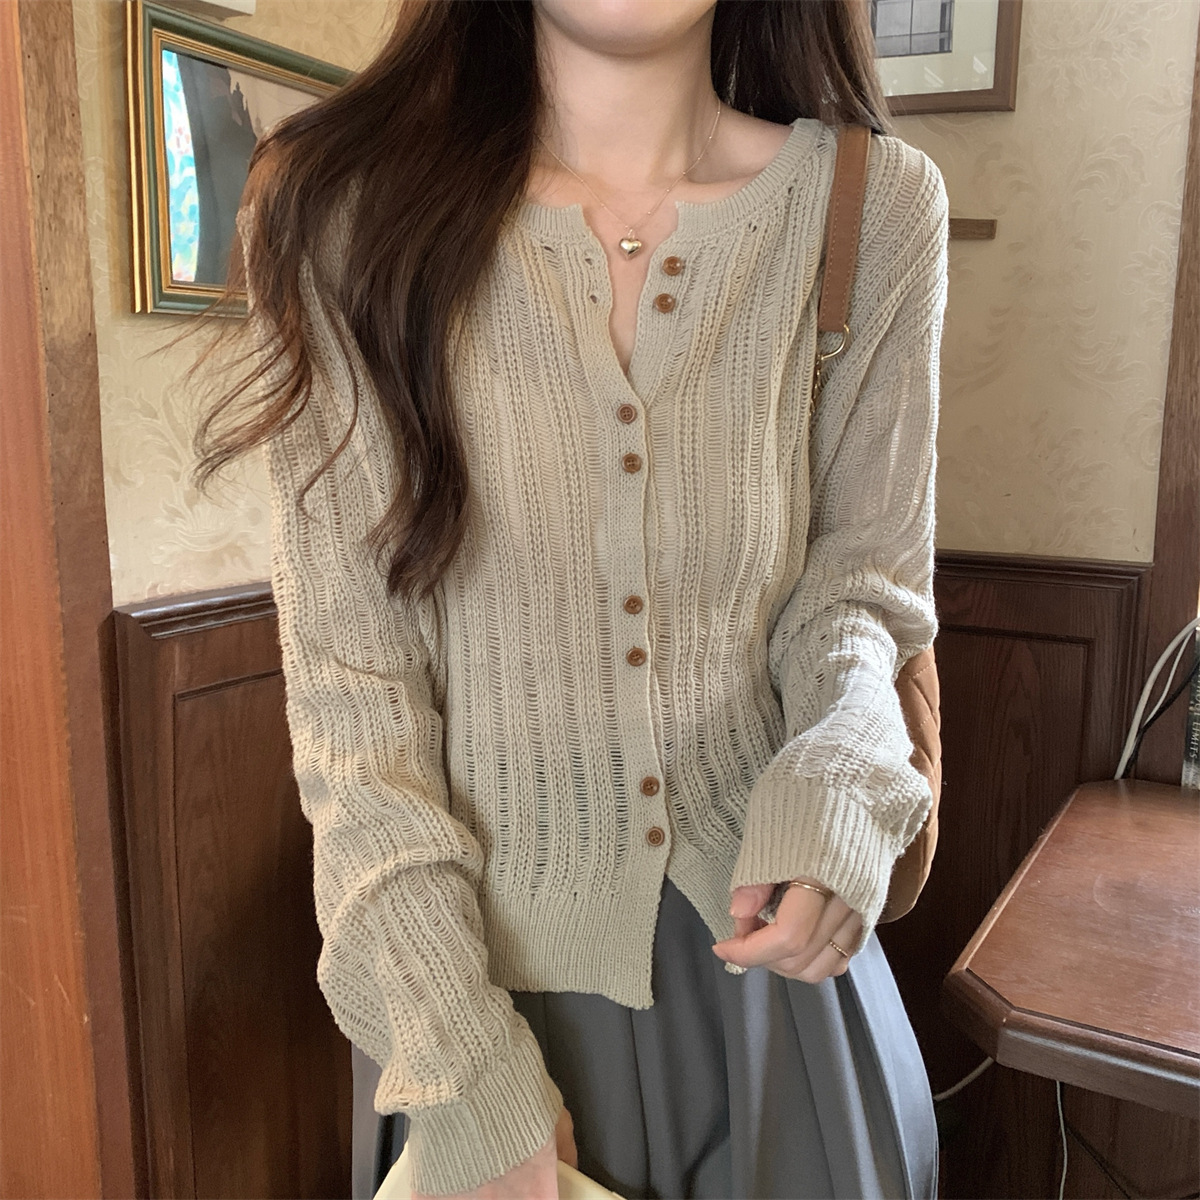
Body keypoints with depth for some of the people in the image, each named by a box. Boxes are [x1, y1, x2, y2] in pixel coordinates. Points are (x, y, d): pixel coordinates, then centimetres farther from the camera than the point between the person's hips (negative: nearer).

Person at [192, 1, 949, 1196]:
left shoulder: (879, 204, -8)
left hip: (761, 936, 2)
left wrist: (837, 776, -20)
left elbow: (861, 568, 2)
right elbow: (348, 666, -12)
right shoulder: (349, 207, -12)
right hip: (480, 953, -1)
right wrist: (460, 1068, -15)